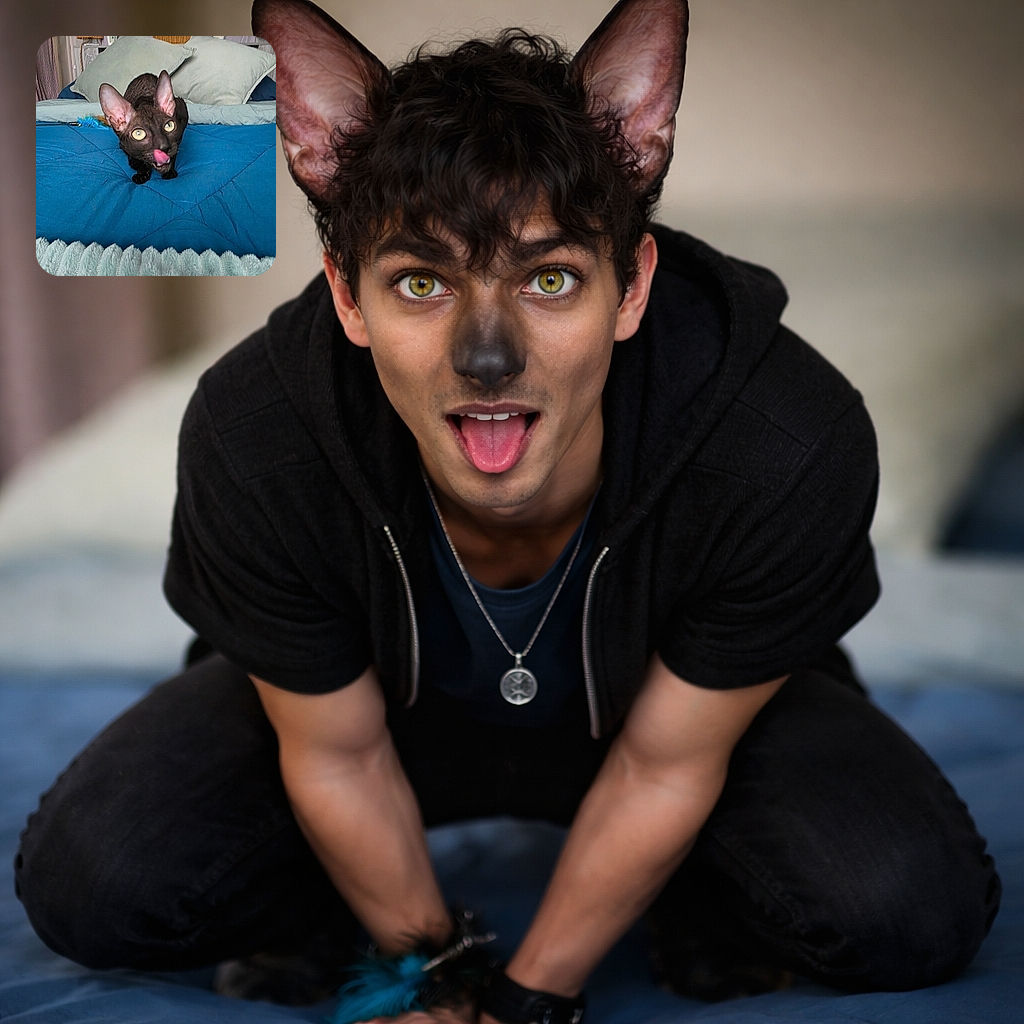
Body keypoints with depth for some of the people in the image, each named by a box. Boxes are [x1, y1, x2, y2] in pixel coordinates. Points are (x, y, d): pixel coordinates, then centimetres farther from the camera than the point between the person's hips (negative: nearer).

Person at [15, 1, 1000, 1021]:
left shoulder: (789, 449, -35)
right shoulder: (253, 447, -33)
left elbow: (665, 768, -20)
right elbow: (336, 755, -16)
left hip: (688, 698, 0)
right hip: (384, 698, 1)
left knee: (916, 909, -25)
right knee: (87, 879, -19)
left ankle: (693, 894, 9)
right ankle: (318, 898, 13)